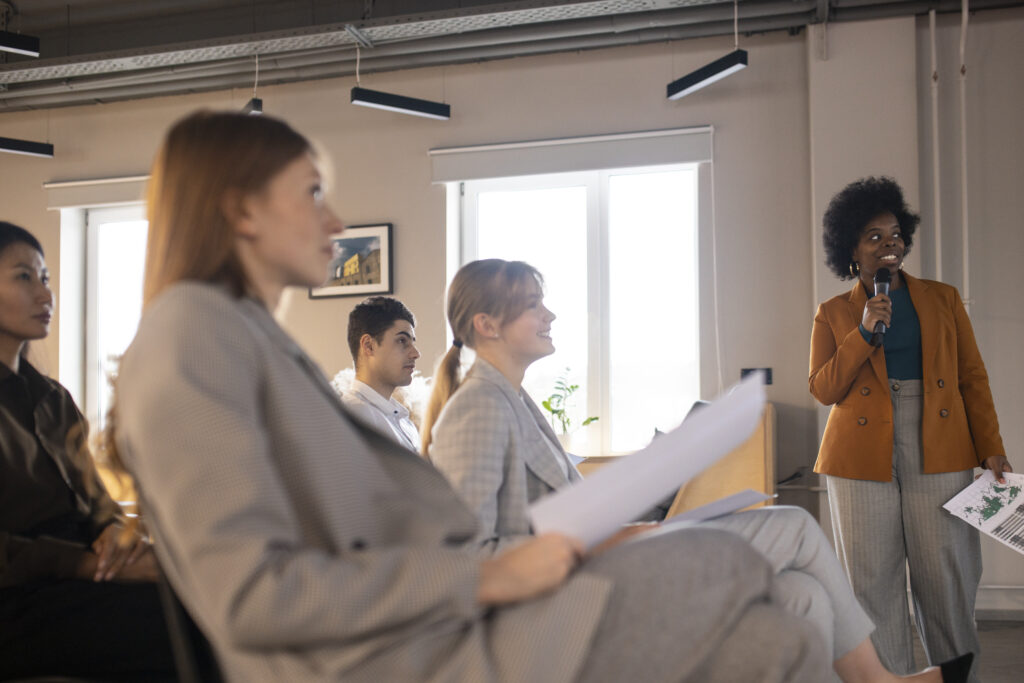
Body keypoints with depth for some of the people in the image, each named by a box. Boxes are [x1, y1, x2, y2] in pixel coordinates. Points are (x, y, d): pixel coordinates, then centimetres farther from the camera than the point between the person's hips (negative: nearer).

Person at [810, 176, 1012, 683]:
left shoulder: (943, 299, 14)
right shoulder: (833, 314, 11)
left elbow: (973, 378, 10)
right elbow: (823, 389, 2)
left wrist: (991, 449, 0)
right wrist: (865, 332, -9)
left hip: (940, 458, 1)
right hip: (862, 462, 0)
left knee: (948, 586, 0)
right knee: (874, 589, 1)